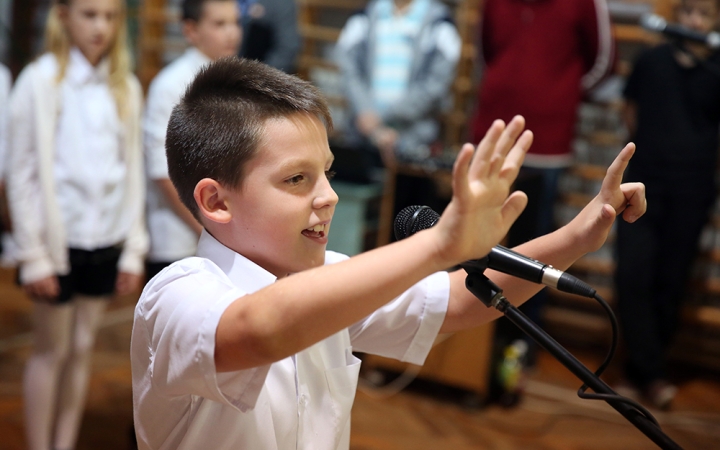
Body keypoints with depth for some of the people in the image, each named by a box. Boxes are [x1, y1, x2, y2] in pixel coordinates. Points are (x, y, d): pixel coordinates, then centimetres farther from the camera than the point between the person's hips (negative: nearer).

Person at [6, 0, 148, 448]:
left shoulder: (126, 88, 4)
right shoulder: (40, 81, -8)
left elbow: (133, 170, 6)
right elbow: (22, 173, -8)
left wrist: (133, 249, 4)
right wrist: (33, 254, -10)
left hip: (106, 240, 4)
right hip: (59, 238, -4)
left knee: (83, 347, 11)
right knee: (52, 351, 6)